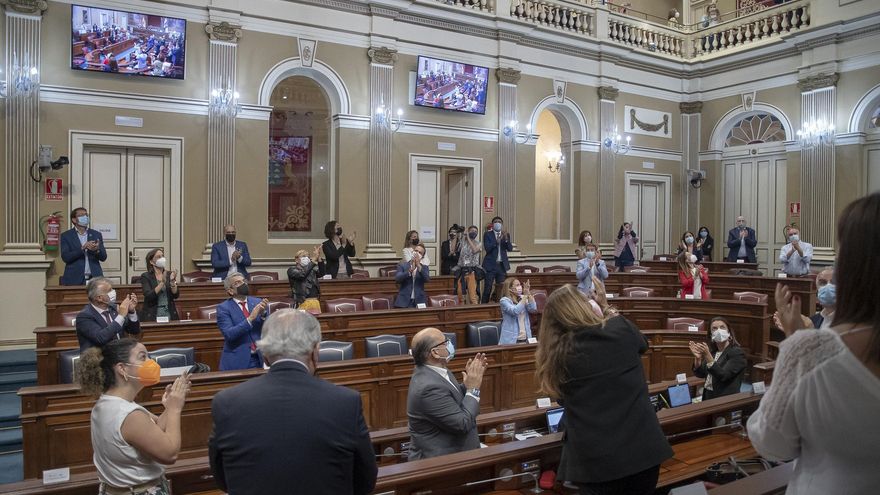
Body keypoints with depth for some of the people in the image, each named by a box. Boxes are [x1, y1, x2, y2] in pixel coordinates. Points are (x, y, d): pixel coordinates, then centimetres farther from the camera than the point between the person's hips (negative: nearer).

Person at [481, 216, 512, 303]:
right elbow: (487, 248, -11)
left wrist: (506, 239, -18)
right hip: (491, 265, -3)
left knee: (501, 288, 3)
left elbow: (510, 248, -1)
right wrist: (496, 241, -22)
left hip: (502, 265, 3)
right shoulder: (487, 234, 1)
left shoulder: (506, 235, 10)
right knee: (488, 288, -3)